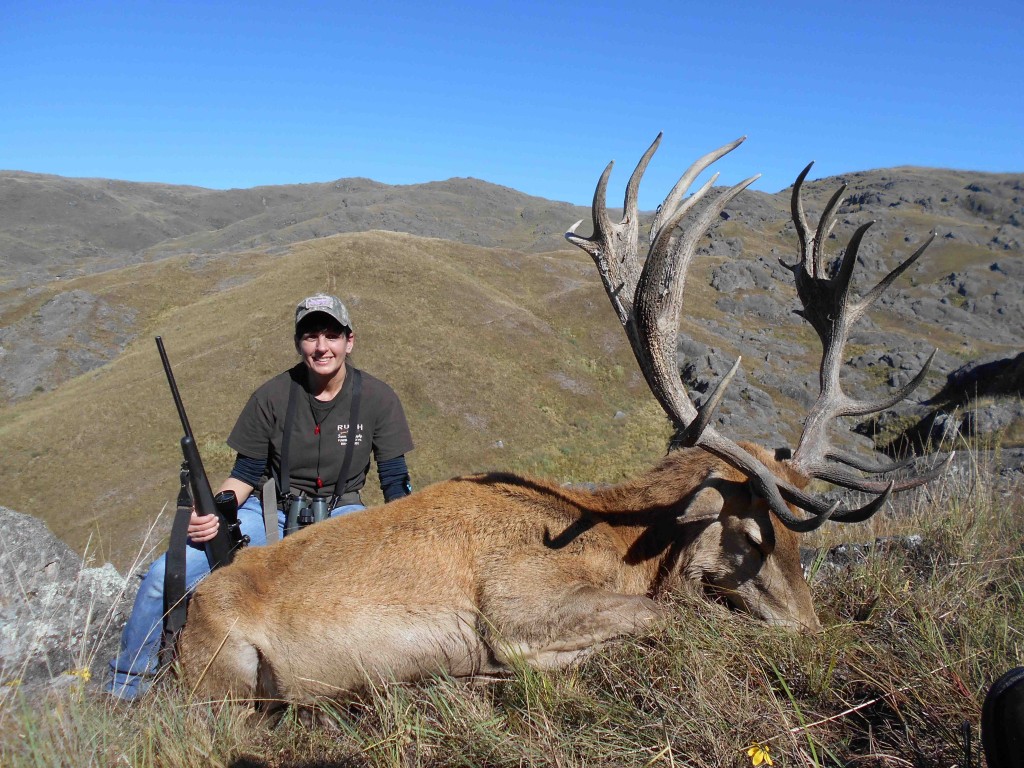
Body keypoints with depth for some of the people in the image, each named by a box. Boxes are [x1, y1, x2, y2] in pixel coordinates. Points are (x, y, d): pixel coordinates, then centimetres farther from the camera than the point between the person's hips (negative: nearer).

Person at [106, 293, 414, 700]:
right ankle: (123, 687, 12)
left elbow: (395, 482, -2)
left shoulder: (378, 398, -6)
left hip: (341, 516, -1)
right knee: (165, 575, -13)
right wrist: (214, 513, -18)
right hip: (271, 511, 1)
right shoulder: (272, 396, -5)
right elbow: (246, 473, 2)